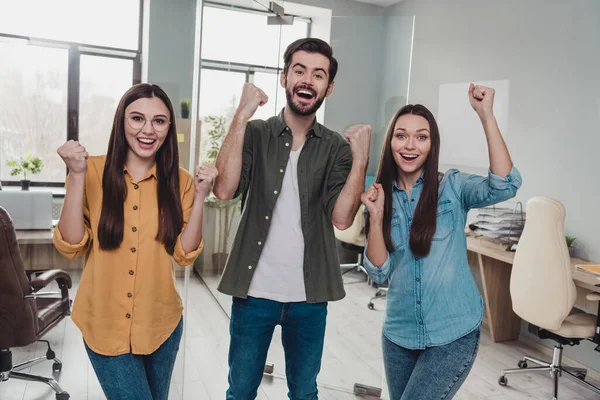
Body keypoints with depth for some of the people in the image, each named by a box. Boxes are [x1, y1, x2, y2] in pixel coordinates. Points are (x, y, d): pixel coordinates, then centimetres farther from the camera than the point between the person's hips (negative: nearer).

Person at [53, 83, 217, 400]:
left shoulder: (180, 181, -4)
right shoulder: (93, 171, -7)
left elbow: (185, 254, -7)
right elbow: (70, 246, -13)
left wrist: (200, 196, -18)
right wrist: (77, 175, -21)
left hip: (160, 324, 2)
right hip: (104, 326, -2)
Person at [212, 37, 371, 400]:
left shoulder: (337, 147, 0)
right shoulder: (255, 133, -2)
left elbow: (342, 218, -11)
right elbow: (225, 190, -19)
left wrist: (361, 157, -21)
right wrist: (242, 115, -20)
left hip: (309, 295, 1)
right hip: (255, 289, -1)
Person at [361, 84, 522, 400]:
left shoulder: (453, 187, -5)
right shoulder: (380, 196, 1)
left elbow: (504, 186, -26)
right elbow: (379, 272, -5)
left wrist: (486, 115, -27)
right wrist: (376, 216, -18)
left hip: (453, 334, -3)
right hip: (398, 334, 4)